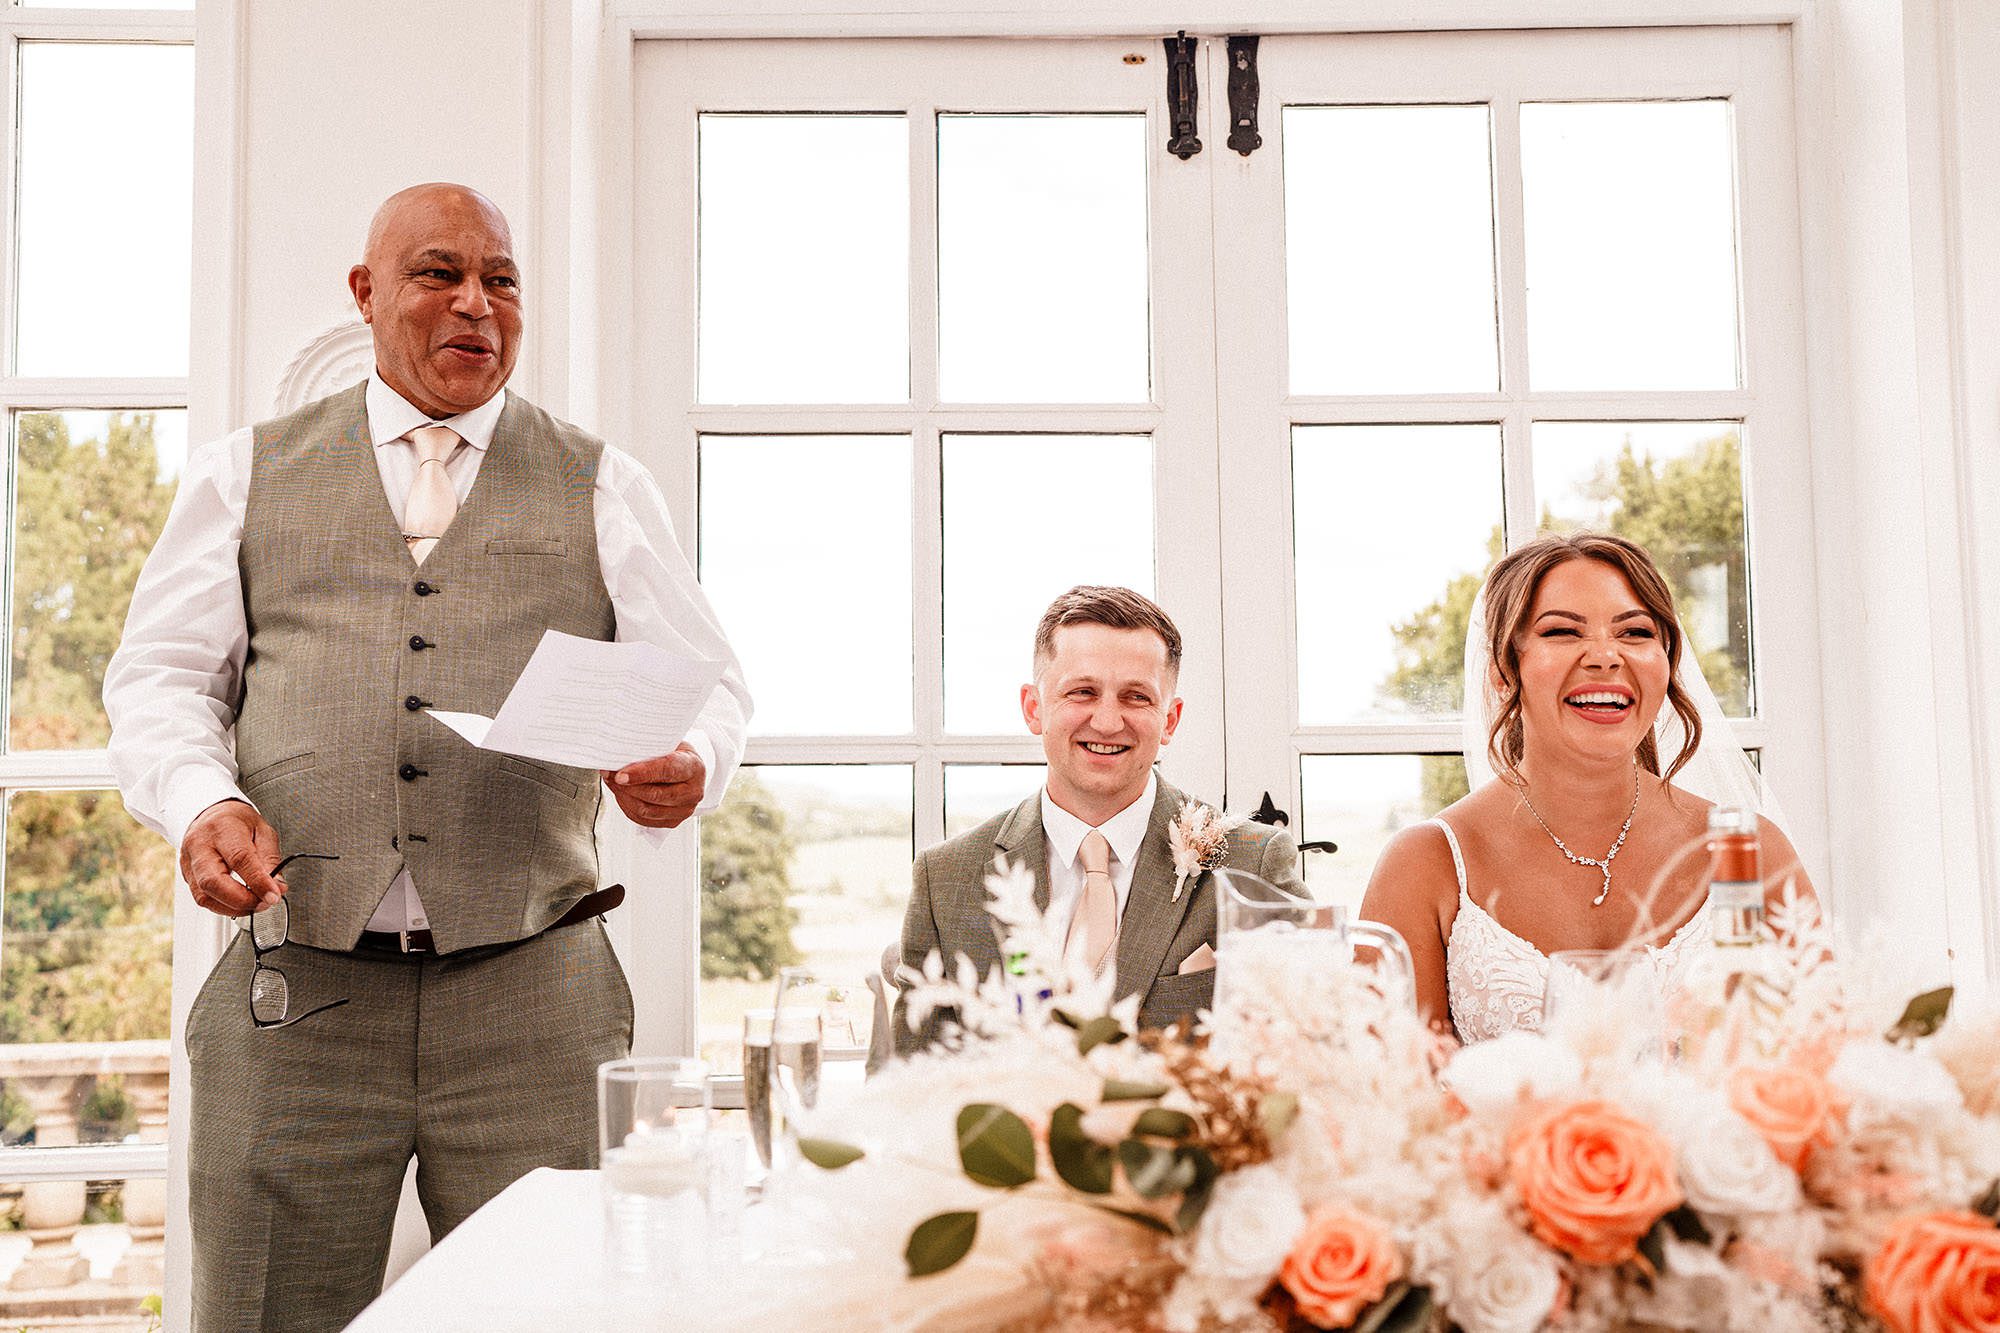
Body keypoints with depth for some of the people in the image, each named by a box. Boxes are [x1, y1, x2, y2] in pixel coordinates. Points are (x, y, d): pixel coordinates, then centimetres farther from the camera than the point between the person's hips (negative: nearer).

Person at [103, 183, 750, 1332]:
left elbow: (708, 683, 9)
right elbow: (161, 677, 12)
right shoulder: (247, 475, 14)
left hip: (528, 997, 0)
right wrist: (203, 800, -9)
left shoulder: (602, 488, 12)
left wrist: (687, 767, -14)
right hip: (297, 996, 1)